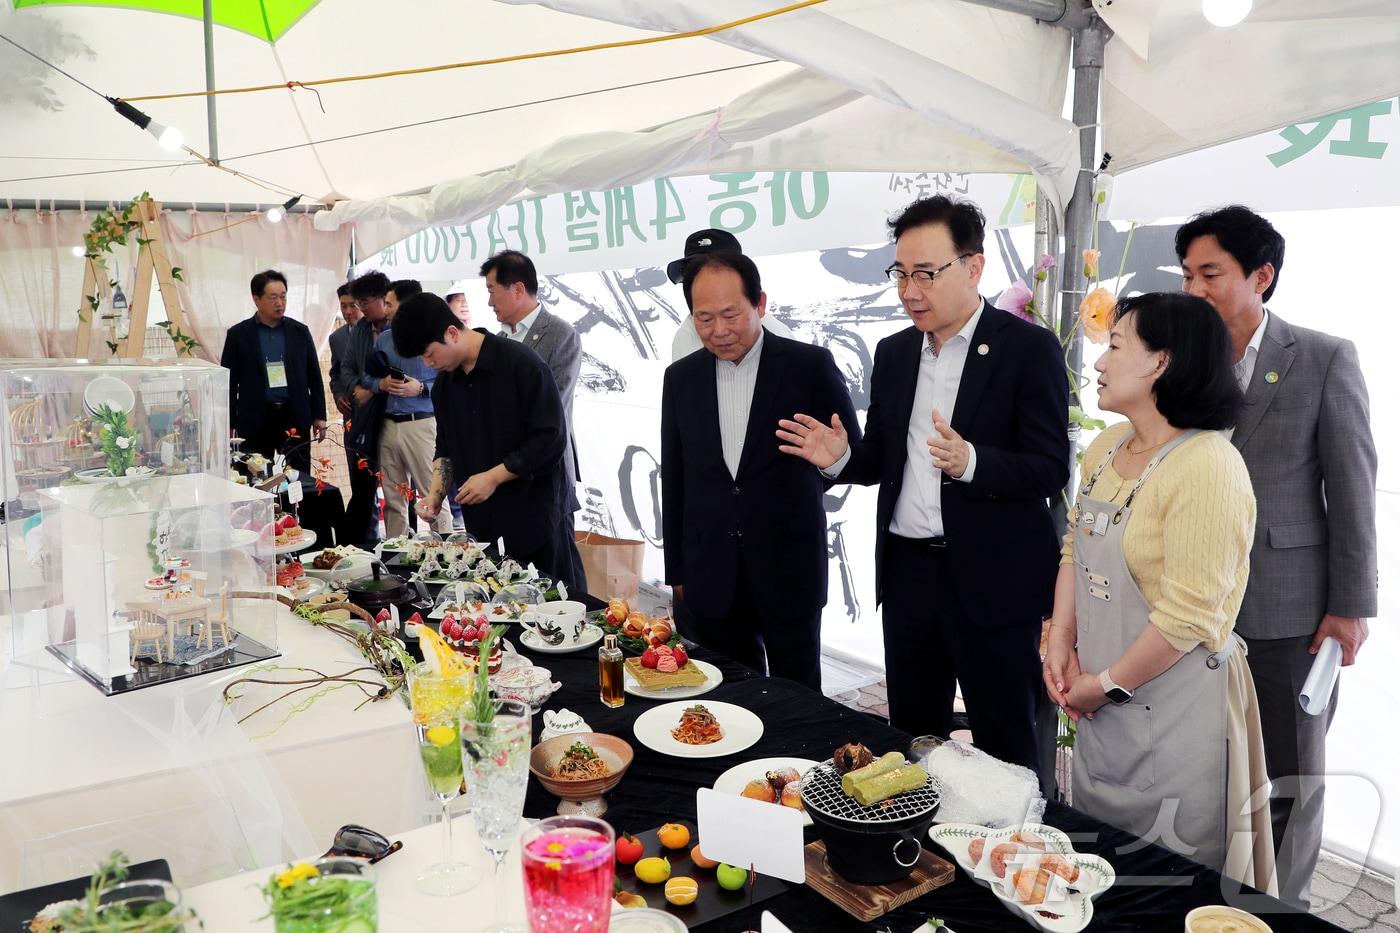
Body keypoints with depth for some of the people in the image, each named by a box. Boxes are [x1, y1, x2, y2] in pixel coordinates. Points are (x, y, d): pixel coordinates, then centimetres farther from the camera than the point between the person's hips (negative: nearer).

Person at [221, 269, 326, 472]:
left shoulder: (300, 331, 8)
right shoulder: (238, 334, 2)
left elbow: (314, 376, 10)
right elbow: (229, 381, 3)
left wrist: (319, 416, 6)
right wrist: (229, 425, -1)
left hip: (295, 418, 2)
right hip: (255, 421, -1)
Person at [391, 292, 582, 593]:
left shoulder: (520, 363, -13)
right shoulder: (444, 383, 9)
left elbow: (551, 438, -16)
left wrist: (494, 477, -16)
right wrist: (436, 494, 3)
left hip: (534, 514, -6)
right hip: (480, 524, 6)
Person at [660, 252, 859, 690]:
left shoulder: (810, 366, -6)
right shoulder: (680, 378, 5)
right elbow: (674, 480, 10)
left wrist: (799, 486, -3)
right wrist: (677, 569, 10)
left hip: (790, 571, -3)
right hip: (711, 578, 3)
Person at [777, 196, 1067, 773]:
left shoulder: (1029, 348, -8)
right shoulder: (894, 353, 10)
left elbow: (1051, 470, -12)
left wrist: (970, 462, -30)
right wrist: (841, 458, -6)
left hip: (992, 580, -5)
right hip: (907, 572, 5)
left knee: (1004, 747, 7)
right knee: (912, 735, 16)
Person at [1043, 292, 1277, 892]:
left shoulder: (1208, 466, -21)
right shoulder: (1106, 448, 4)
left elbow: (1190, 613, -23)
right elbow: (1076, 550, 11)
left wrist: (1106, 684, -14)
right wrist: (1060, 644, -2)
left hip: (1177, 706, -7)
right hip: (1102, 707, 7)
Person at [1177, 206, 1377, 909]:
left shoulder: (1325, 360, -4)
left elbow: (1352, 488, -4)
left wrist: (1351, 605, -6)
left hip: (1288, 610, -2)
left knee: (1290, 773, 10)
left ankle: (1280, 908, 27)